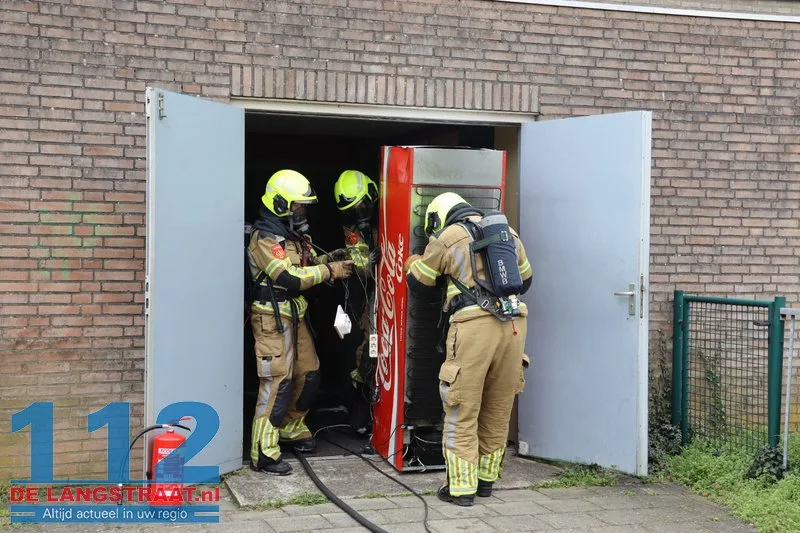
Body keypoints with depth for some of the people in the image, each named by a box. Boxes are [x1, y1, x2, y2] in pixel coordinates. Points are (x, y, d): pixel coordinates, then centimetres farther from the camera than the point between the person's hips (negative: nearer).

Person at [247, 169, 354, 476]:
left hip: (294, 316, 9)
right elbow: (290, 278, -24)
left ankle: (291, 428, 34)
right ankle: (263, 453, -5)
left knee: (308, 375, 15)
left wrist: (329, 259, -5)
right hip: (272, 319, -9)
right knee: (277, 382, -10)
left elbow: (309, 265, 15)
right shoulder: (266, 238, -16)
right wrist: (331, 271, -20)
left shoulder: (295, 235, 13)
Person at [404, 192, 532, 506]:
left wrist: (412, 265, 35)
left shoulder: (447, 237, 4)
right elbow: (525, 279, 27)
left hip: (475, 326, -5)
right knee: (499, 410, 15)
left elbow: (418, 282, 14)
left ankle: (461, 487, 6)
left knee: (463, 412, 4)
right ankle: (486, 479, 27)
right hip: (514, 324, 5)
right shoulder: (508, 232, 18)